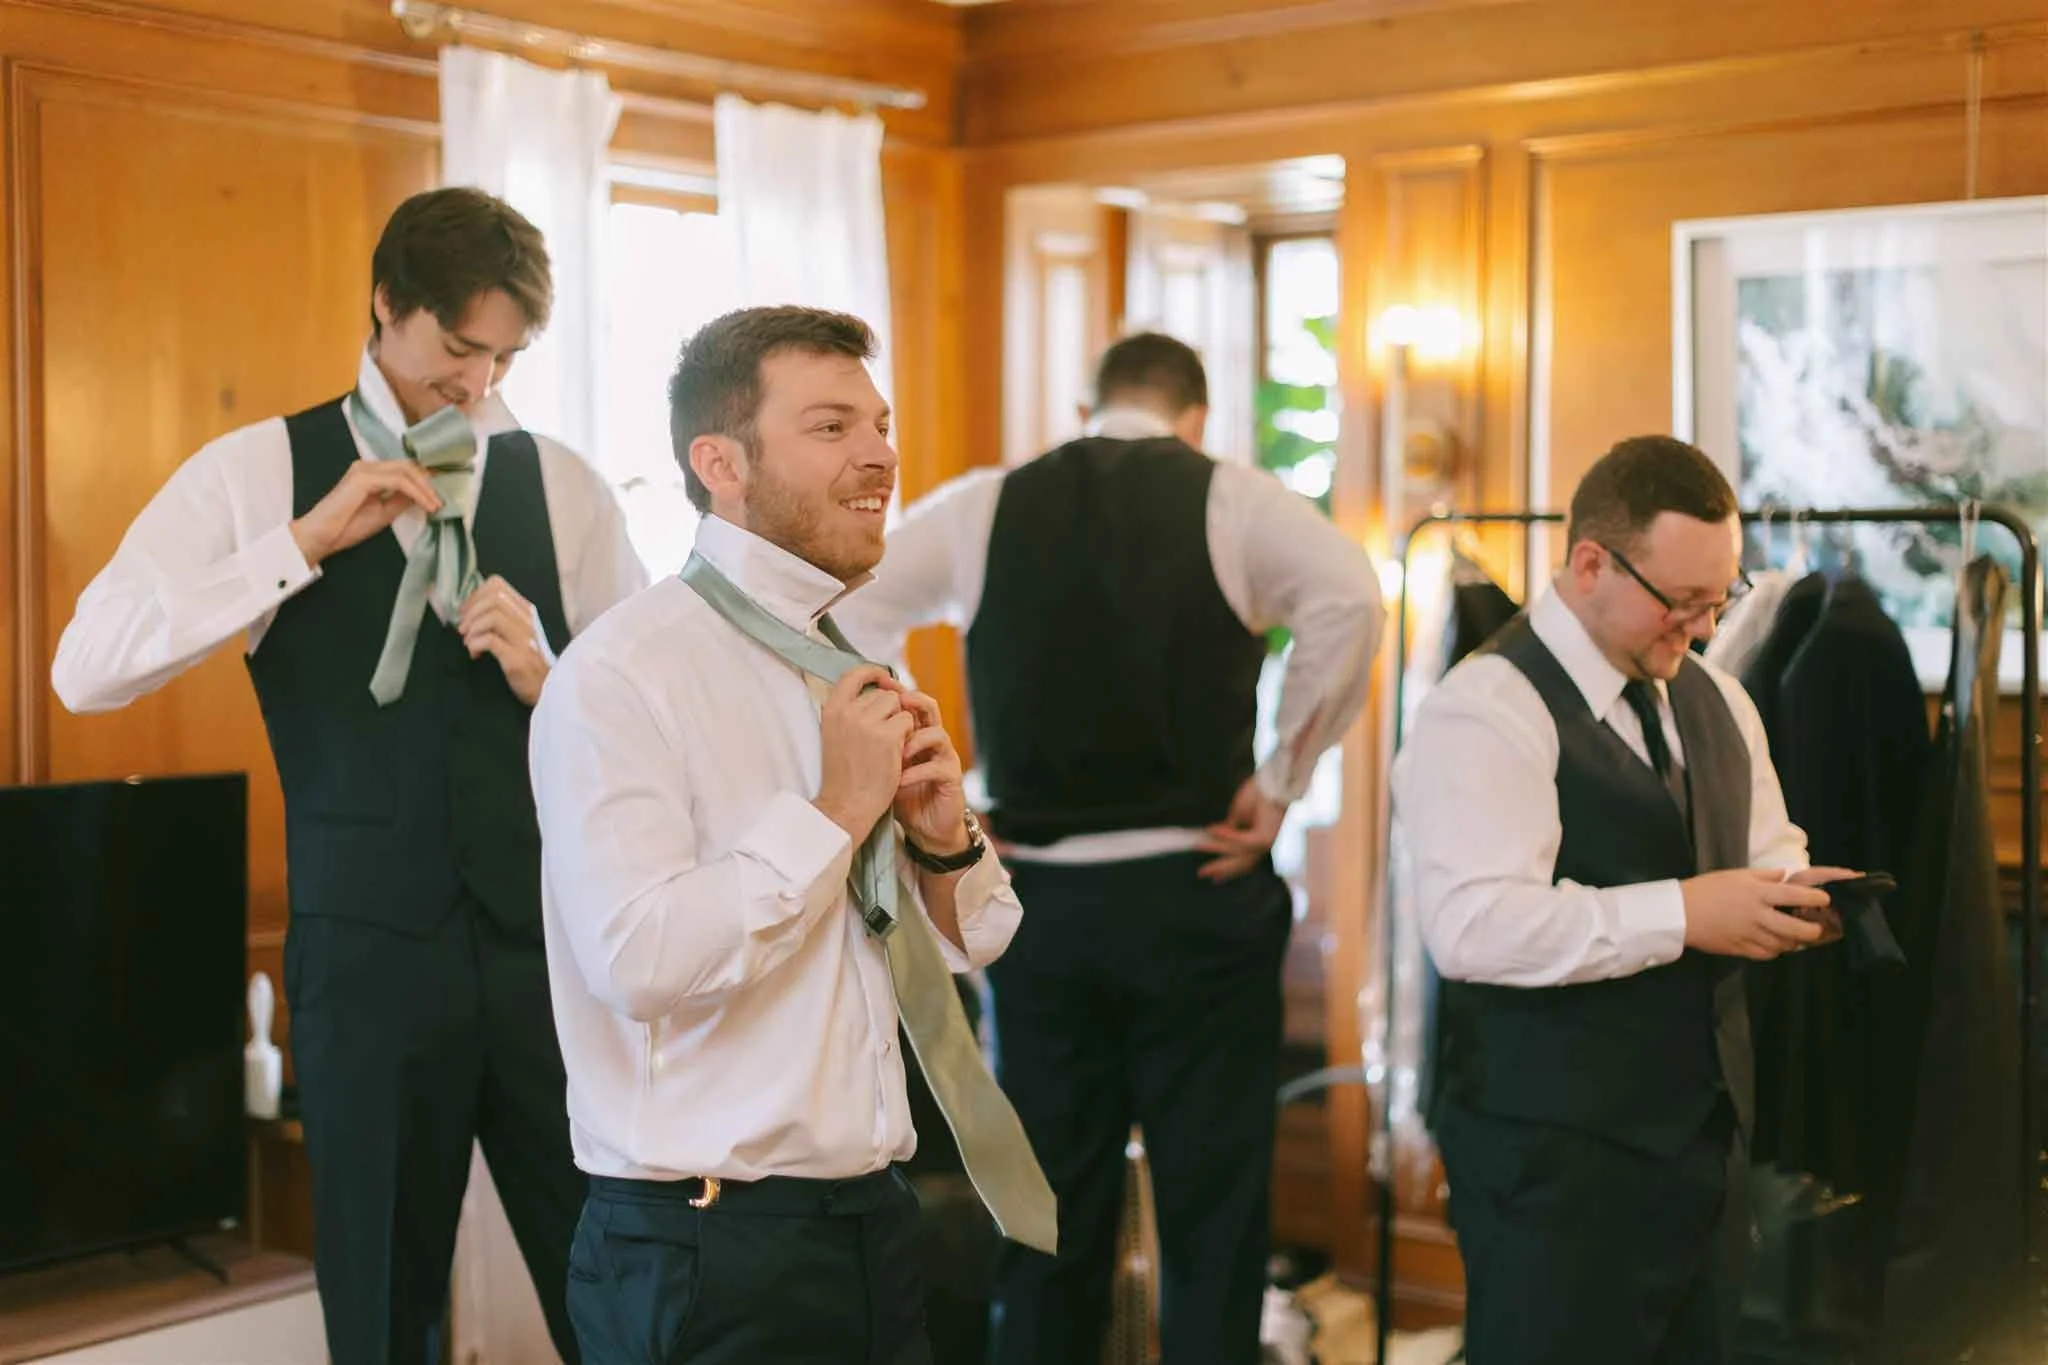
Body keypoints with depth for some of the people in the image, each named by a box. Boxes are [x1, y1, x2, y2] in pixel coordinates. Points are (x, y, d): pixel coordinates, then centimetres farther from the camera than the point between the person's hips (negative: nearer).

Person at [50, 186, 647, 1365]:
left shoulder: (563, 488, 5)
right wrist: (307, 539, -14)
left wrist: (552, 681, -11)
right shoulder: (260, 471, 0)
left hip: (551, 939, 1)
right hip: (370, 945, -1)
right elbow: (86, 667, -10)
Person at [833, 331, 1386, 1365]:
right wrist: (1280, 781, -8)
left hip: (1034, 894, 3)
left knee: (1050, 1219, 13)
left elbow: (842, 618, 1)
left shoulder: (982, 505, 7)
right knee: (1212, 1218, 6)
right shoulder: (1232, 499, 0)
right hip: (1194, 892, -2)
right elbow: (1349, 596, -17)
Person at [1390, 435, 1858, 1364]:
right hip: (1556, 1155, -8)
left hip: (1705, 1134, 8)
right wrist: (1680, 914, -25)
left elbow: (1768, 852, 21)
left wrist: (1792, 897, -4)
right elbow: (1473, 925, -25)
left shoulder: (1716, 701, 13)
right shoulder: (1486, 710, -15)